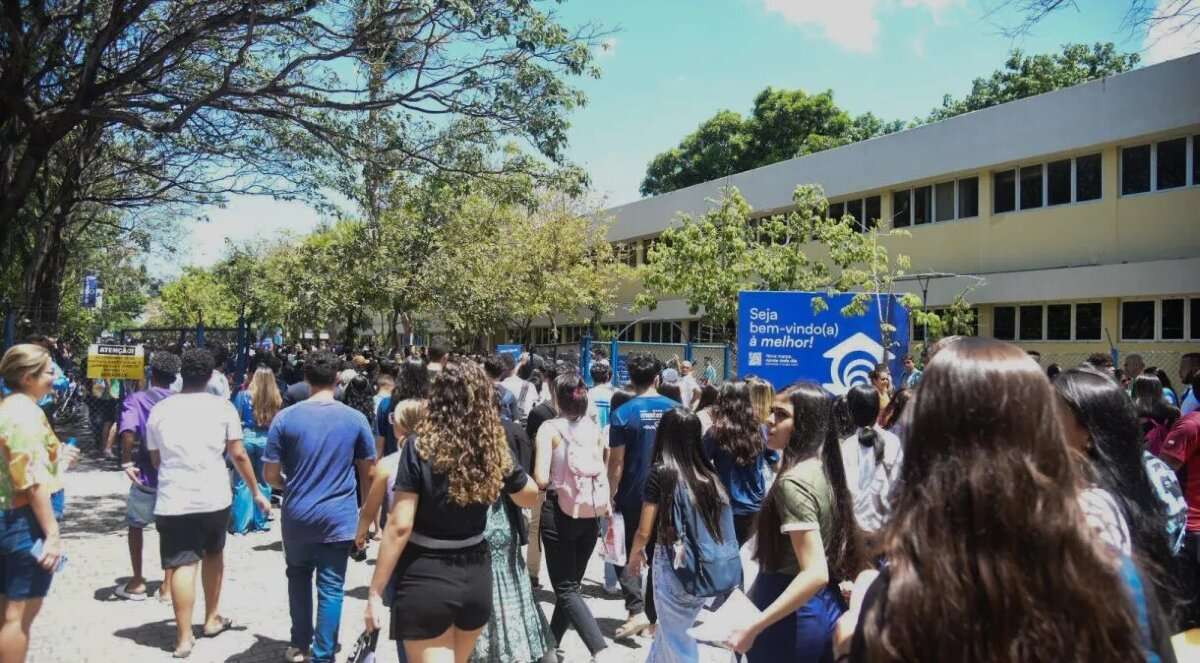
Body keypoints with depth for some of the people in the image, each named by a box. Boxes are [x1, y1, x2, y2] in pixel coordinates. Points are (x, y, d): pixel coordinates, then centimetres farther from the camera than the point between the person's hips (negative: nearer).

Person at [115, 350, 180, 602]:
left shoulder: (136, 399, -5)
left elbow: (128, 430, -22)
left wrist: (126, 462, -17)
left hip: (146, 474, -1)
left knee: (136, 525, 19)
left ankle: (137, 583, 22)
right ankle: (167, 586, 14)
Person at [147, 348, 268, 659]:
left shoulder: (160, 409, 4)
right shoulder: (222, 406, -2)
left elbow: (155, 459, 12)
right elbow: (238, 455, -4)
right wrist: (256, 492, 5)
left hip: (173, 499, 0)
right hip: (214, 496, 0)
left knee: (182, 565, 0)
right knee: (213, 554, 20)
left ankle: (184, 638, -1)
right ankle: (212, 618, 31)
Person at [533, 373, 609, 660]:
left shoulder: (549, 428, -10)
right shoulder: (595, 428, 4)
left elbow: (541, 479, -15)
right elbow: (601, 474, 8)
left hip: (559, 512, -5)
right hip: (590, 514, 5)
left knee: (566, 589, 0)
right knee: (571, 583, 18)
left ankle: (600, 649, -17)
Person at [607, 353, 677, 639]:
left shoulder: (623, 413, -12)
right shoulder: (675, 409, -1)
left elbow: (616, 461, -12)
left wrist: (611, 494, -2)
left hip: (633, 497, -3)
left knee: (627, 553, 11)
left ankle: (637, 611, -3)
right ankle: (652, 617, 20)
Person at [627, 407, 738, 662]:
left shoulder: (661, 472, -10)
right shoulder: (709, 476, 3)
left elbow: (644, 531, -6)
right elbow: (723, 529, 3)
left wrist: (635, 554, 12)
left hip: (673, 565, -5)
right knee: (671, 629, 25)